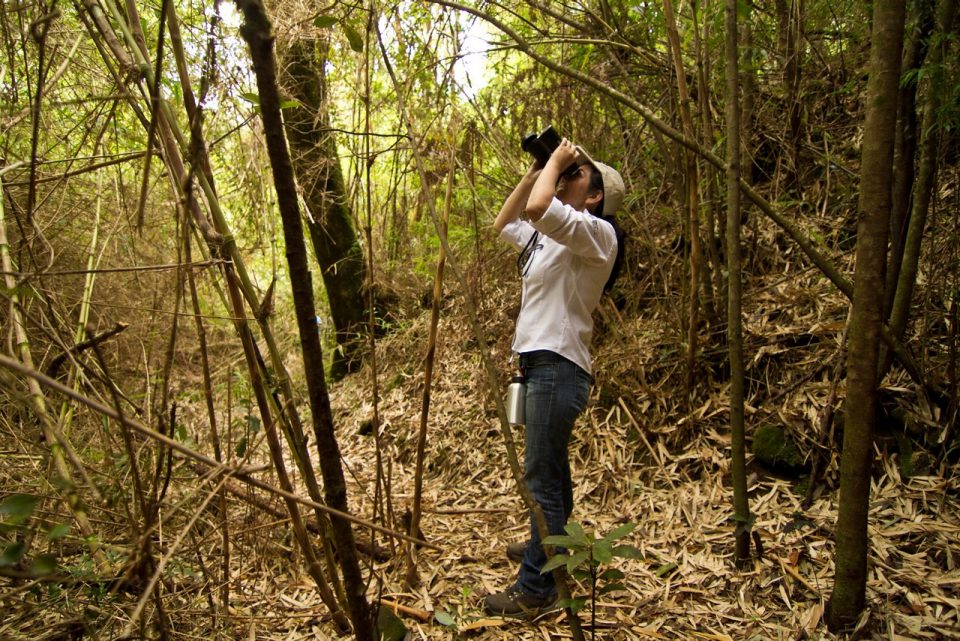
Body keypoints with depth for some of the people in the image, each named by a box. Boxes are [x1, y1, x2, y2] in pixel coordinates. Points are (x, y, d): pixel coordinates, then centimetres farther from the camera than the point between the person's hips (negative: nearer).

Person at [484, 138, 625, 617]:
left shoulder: (598, 233, -12)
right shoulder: (551, 235, 16)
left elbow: (538, 208, -29)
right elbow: (503, 225, 27)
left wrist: (558, 160, -11)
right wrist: (535, 171, 18)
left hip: (558, 366, -10)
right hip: (539, 361, 10)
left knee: (541, 476, -7)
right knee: (551, 468, 23)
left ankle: (535, 589, 1)